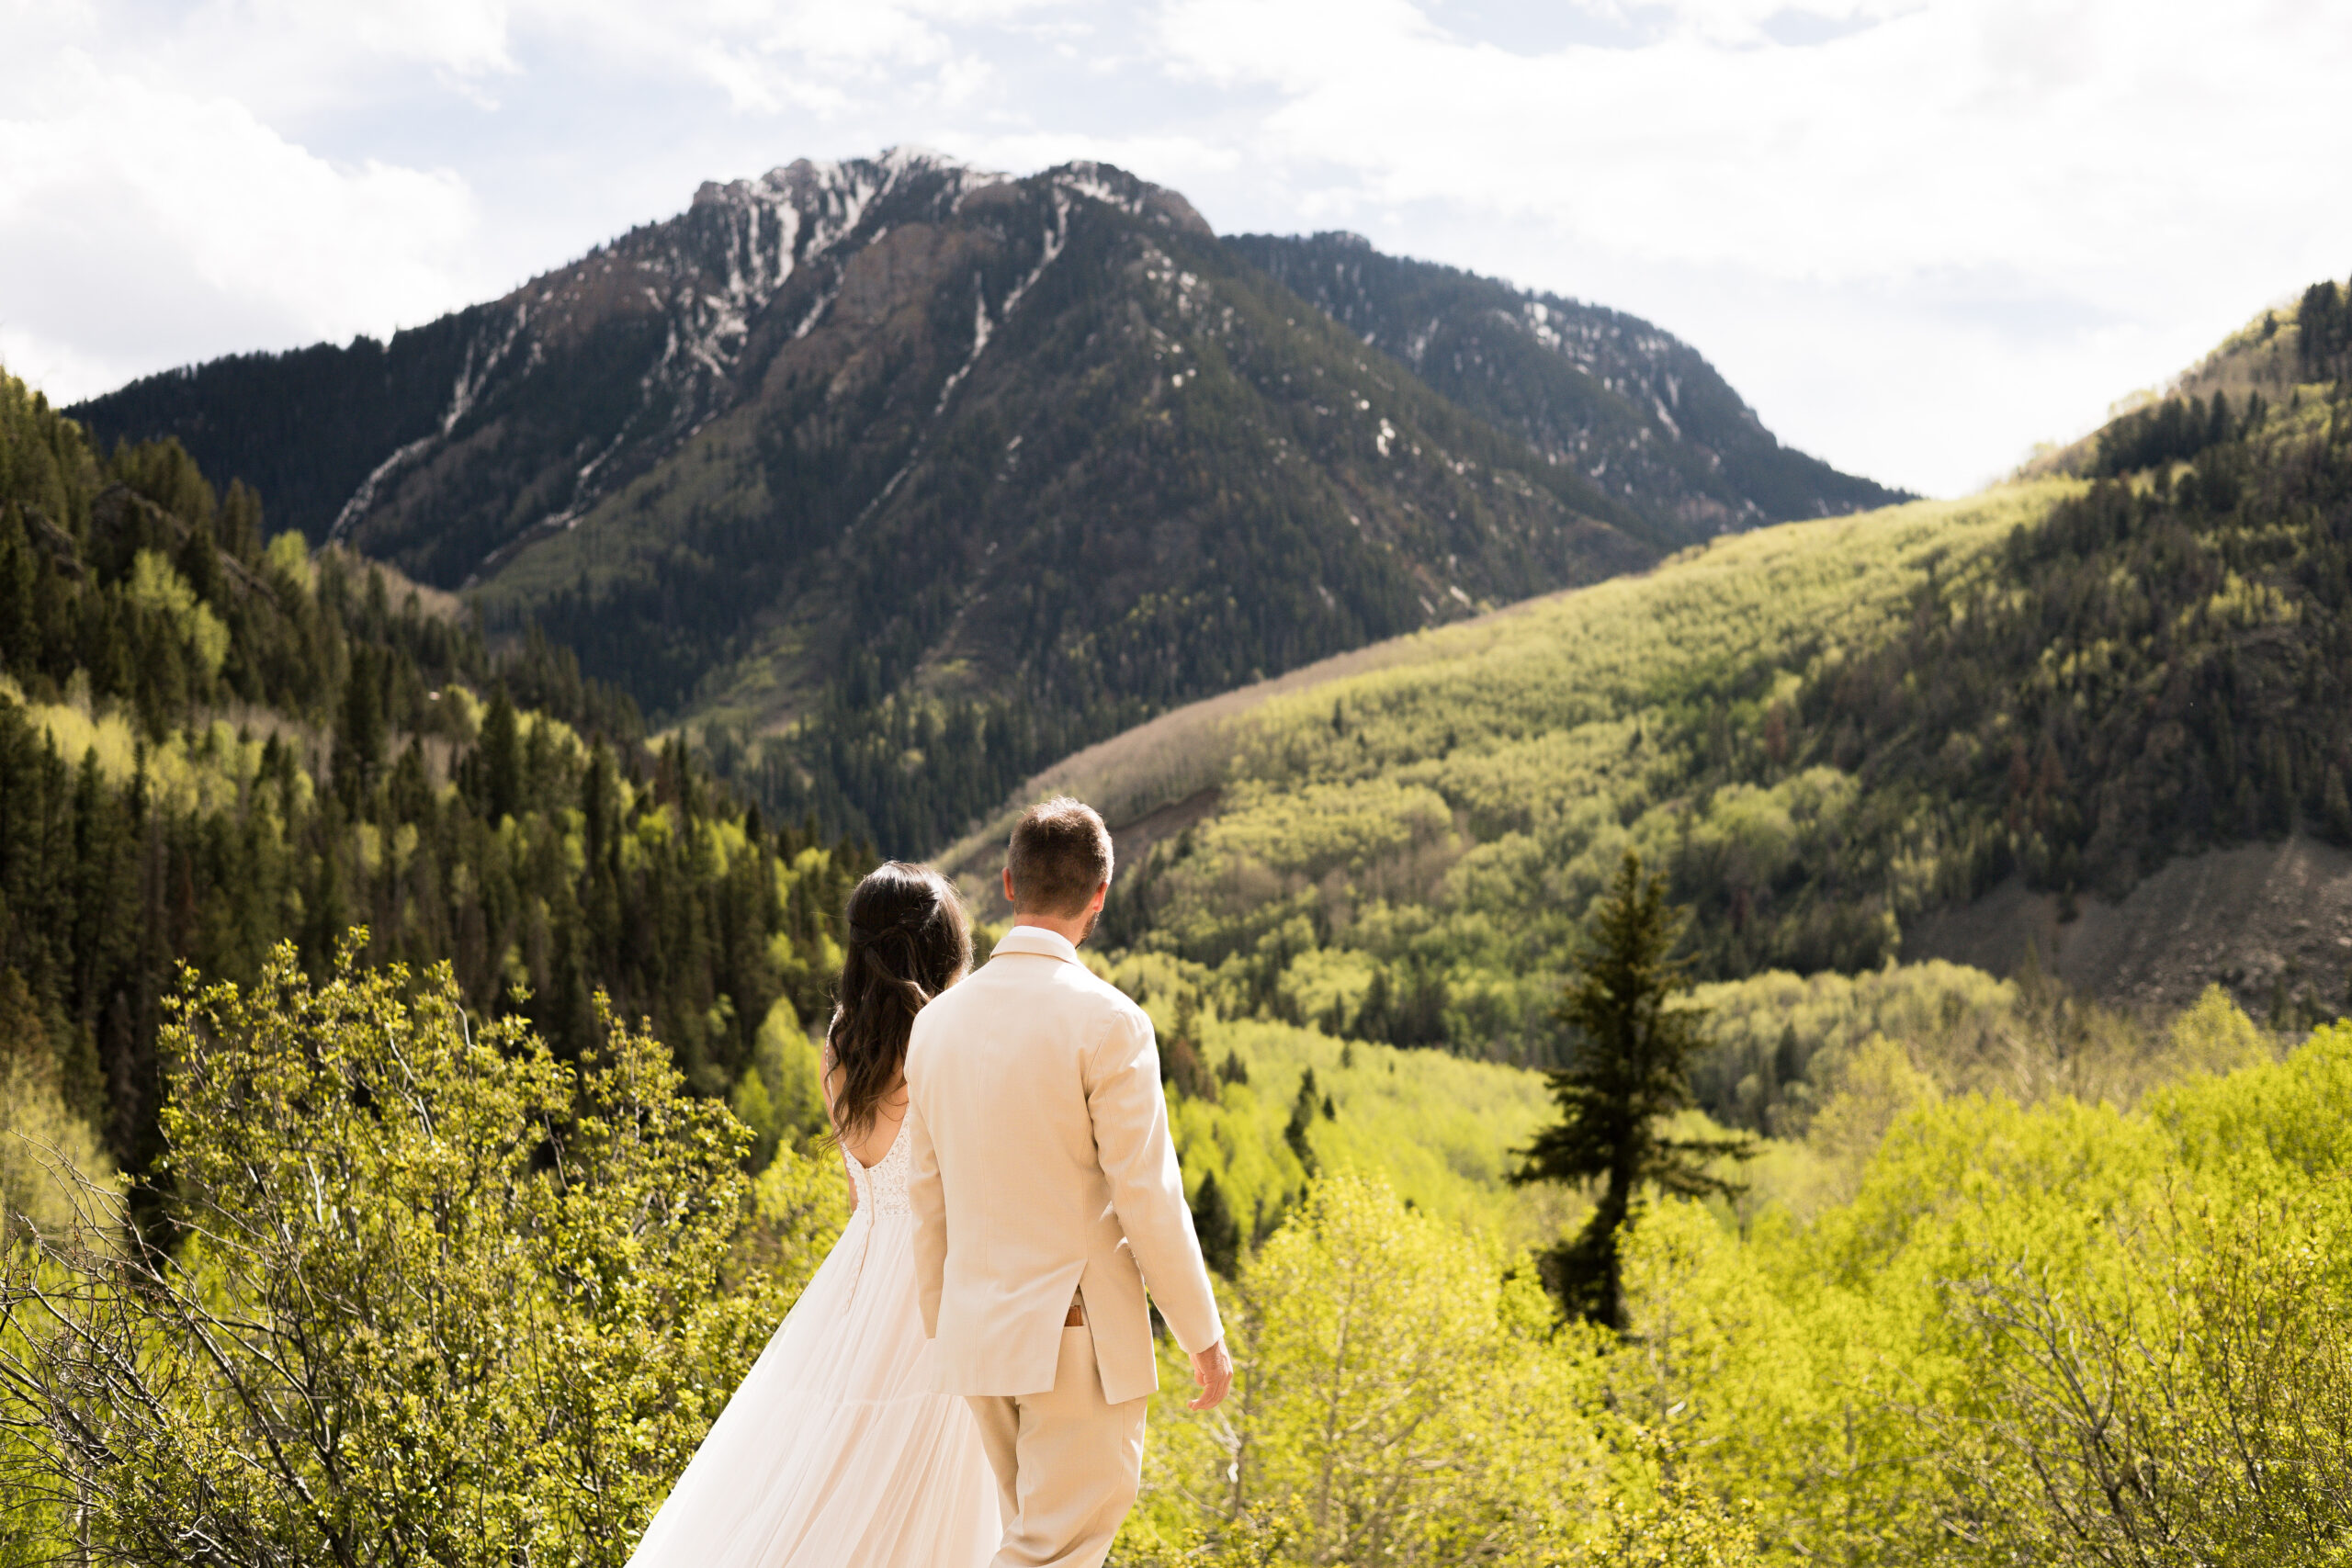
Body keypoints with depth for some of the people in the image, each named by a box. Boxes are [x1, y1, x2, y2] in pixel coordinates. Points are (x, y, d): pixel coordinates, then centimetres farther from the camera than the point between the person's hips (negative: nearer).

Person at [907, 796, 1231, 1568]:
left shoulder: (939, 1020, 4)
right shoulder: (1106, 1022, -15)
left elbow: (929, 1198, 10)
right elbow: (1146, 1197, -14)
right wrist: (1204, 1337, -3)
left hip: (978, 1332, 7)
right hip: (1079, 1339, -7)